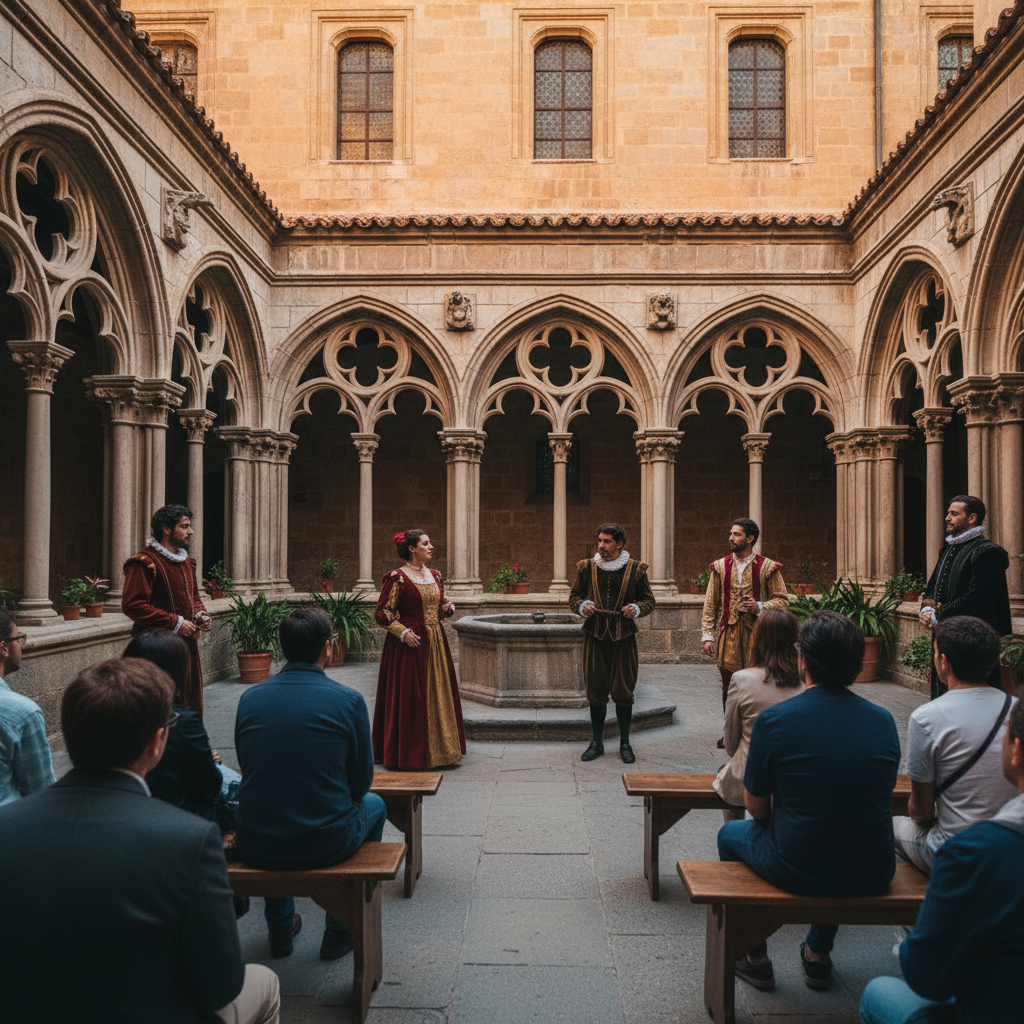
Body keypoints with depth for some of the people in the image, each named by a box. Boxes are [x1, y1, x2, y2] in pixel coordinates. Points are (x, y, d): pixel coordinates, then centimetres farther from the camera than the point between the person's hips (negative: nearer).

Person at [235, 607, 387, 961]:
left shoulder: (250, 697, -2)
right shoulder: (349, 700, -11)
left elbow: (248, 769, 10)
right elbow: (361, 781, -2)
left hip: (255, 848, 3)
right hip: (325, 845, -3)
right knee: (374, 804, 29)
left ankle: (280, 926, 47)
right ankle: (340, 930, 32)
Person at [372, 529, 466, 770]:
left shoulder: (434, 575, 12)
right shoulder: (397, 578, -9)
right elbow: (382, 613, -9)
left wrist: (447, 608, 1)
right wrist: (403, 632, -17)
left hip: (435, 642, 7)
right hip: (409, 643, -7)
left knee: (439, 694, 10)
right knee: (409, 697, -2)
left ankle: (439, 748, 22)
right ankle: (409, 754, 8)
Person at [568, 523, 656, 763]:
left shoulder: (636, 569, 2)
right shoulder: (587, 567, 6)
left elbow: (649, 599, 9)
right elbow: (574, 596, 13)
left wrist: (636, 608, -12)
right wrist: (582, 606, -9)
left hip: (624, 638, -1)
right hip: (595, 636, 1)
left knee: (623, 691, 3)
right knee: (595, 691, 5)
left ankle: (625, 743, 18)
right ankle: (597, 742, 19)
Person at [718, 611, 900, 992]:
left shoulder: (773, 720, -16)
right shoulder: (884, 721, -4)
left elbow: (756, 806, -5)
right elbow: (879, 798, 10)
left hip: (797, 871, -4)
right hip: (872, 877, 4)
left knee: (730, 833, 27)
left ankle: (755, 959, 34)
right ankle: (819, 954, 45)